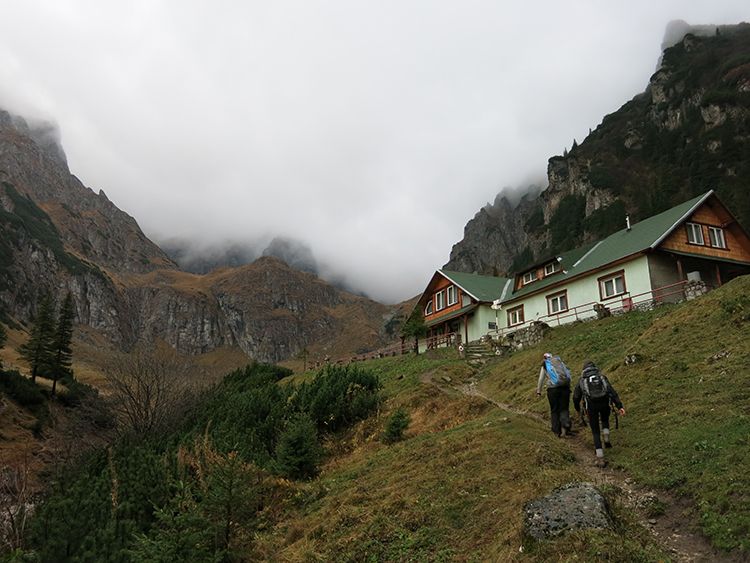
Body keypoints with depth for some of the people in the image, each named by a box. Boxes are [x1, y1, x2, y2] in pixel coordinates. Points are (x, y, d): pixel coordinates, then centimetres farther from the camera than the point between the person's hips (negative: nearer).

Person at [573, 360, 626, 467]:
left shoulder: (582, 380, 17)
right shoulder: (602, 377, 17)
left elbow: (576, 397, 19)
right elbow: (612, 392, 3)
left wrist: (577, 409, 37)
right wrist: (619, 406, -5)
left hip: (591, 406, -1)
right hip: (604, 403, 1)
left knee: (596, 432, 11)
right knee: (605, 420, 35)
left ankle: (600, 459, 4)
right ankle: (606, 439, 12)